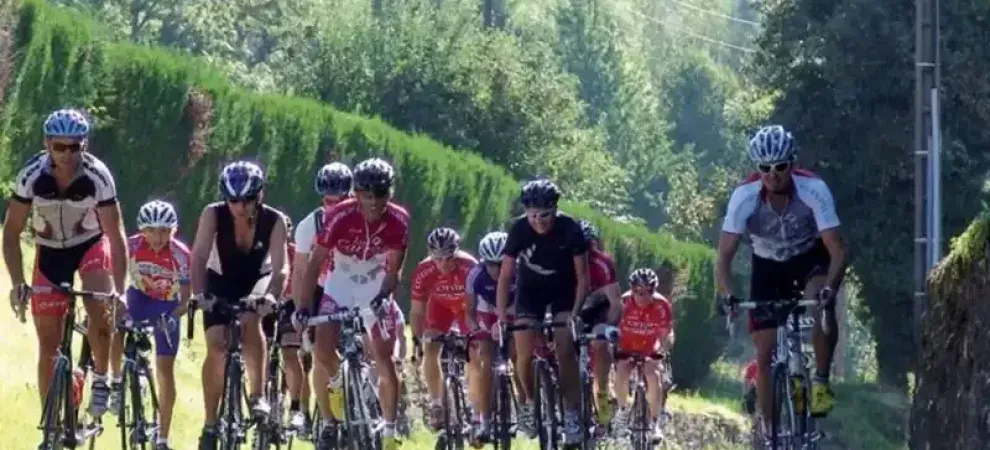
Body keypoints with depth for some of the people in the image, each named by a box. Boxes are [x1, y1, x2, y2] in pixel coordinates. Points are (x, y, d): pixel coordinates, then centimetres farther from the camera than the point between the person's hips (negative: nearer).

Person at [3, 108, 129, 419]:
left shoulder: (98, 177, -28)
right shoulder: (31, 176, -25)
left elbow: (116, 237, -25)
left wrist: (120, 291, -31)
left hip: (92, 245, -1)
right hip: (50, 252, 1)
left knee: (100, 308, -30)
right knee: (49, 344, -1)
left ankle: (101, 379, -5)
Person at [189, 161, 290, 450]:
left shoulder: (274, 221, -24)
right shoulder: (213, 214, -23)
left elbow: (280, 267, -31)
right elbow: (199, 258, -30)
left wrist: (271, 296, -51)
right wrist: (198, 294, -47)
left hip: (257, 281, -1)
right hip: (220, 283, 1)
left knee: (250, 319, -34)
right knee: (217, 347, -15)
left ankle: (258, 395, -32)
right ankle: (210, 425, -4)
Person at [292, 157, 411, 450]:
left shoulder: (398, 221, -21)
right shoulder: (339, 217, -26)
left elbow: (393, 269, -18)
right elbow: (314, 264, -23)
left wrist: (383, 296, -39)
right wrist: (303, 307, -31)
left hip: (376, 290, 0)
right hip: (340, 286, 0)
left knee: (384, 361, -8)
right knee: (322, 351, -18)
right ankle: (337, 383, 17)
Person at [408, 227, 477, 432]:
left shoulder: (469, 267, -38)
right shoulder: (423, 272, -32)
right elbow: (417, 311, -23)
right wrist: (418, 338, -33)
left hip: (467, 306, -2)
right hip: (440, 305, 2)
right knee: (430, 349, -16)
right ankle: (436, 405, -4)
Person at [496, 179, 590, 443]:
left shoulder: (570, 229, -26)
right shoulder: (519, 229, -24)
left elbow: (582, 276, -19)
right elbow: (505, 276, -18)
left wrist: (575, 312, -30)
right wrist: (501, 316, -25)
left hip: (563, 293, -1)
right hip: (530, 292, 1)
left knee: (565, 350, -19)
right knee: (524, 354, -12)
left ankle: (572, 412, -14)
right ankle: (528, 401, 13)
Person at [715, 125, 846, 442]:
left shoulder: (814, 190, -30)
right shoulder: (744, 197, -27)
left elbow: (837, 250, -32)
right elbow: (724, 255, -24)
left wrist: (830, 288, -49)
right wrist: (726, 295, -41)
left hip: (810, 259, -2)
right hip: (768, 266, 2)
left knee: (822, 305, -35)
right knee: (766, 354, -4)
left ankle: (821, 382, -15)